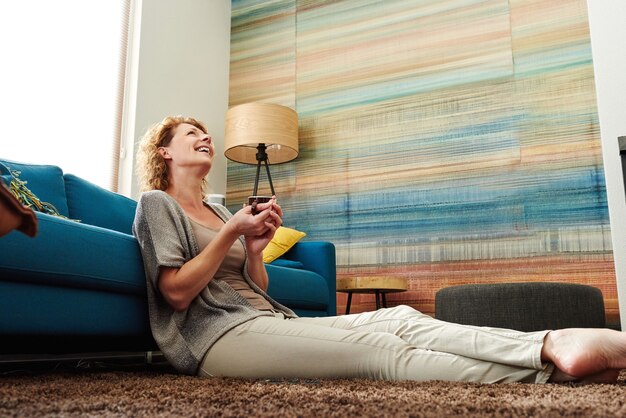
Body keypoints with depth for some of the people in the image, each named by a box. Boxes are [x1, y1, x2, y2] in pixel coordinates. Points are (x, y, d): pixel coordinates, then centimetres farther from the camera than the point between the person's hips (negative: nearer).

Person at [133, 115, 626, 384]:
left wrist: (254, 249, 1)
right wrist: (231, 232, -8)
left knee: (400, 318, -16)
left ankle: (553, 346, -31)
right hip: (216, 334, -7)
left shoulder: (219, 210, 27)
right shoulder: (156, 205, 6)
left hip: (270, 320, 7)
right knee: (379, 350, -26)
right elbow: (177, 292, -8)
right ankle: (545, 369, -34)